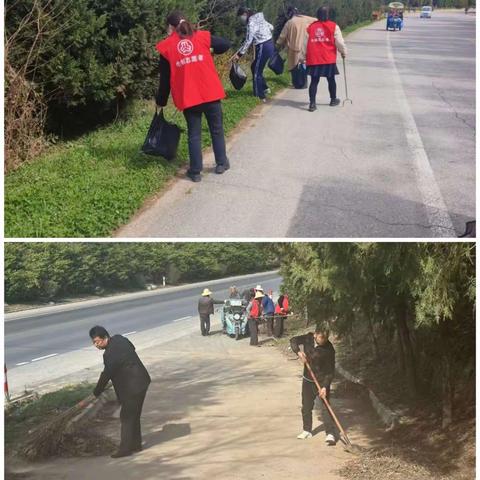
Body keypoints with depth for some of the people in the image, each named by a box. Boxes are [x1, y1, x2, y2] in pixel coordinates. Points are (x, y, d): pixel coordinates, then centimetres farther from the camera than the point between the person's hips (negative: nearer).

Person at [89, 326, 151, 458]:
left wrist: (96, 394, -5)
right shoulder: (118, 338, 3)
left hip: (133, 386, -10)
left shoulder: (110, 353, -24)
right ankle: (136, 444, 24)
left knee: (126, 417, -3)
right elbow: (132, 348, 19)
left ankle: (125, 448, 1)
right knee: (133, 415, 17)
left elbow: (106, 375, -18)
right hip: (140, 381, 10)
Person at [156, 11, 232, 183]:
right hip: (211, 93, 1)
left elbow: (165, 79, 5)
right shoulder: (201, 37, 3)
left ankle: (195, 171, 11)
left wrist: (161, 102, 15)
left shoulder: (167, 47, 1)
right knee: (217, 130, 17)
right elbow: (226, 44, 9)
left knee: (194, 134, 10)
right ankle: (221, 163, 25)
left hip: (188, 97, -1)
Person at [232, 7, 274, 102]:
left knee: (257, 72, 0)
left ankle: (260, 97, 3)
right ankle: (265, 88, 25)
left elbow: (248, 41, -20)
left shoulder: (251, 23, -16)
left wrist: (239, 54, -16)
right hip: (269, 44, 9)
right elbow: (271, 27, 19)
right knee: (255, 67, 22)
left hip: (263, 47, -9)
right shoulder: (259, 18, 10)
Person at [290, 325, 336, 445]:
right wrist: (298, 352, -18)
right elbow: (293, 341, 2)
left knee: (325, 408, -10)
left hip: (322, 381, -5)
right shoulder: (308, 338, -9)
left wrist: (325, 387, -26)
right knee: (306, 407, 14)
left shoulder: (329, 349, -20)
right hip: (308, 380, 5)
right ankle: (307, 431, 29)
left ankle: (330, 434, -10)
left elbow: (330, 371, -18)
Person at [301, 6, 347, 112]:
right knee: (331, 79, 14)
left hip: (313, 59, 2)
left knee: (314, 81, 4)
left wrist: (303, 56, 15)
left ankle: (312, 103, -6)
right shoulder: (333, 26, -2)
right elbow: (339, 42, -3)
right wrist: (344, 52, 13)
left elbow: (305, 43, 6)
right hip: (329, 59, -2)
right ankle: (333, 100, 29)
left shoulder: (310, 27, 5)